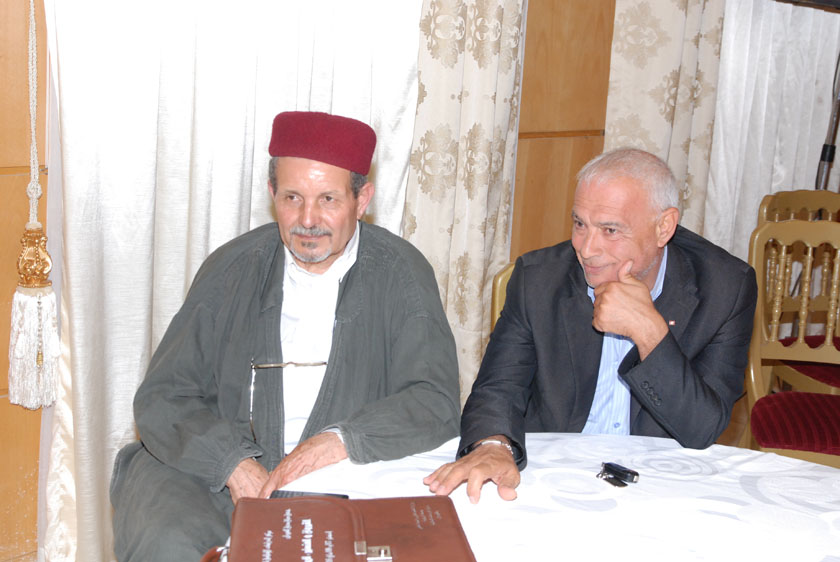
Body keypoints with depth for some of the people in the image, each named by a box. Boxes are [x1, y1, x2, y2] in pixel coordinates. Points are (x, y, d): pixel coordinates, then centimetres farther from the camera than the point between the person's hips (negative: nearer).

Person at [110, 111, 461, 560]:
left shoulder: (401, 273, -2)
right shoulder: (232, 268, 2)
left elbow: (436, 403, -8)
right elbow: (162, 399, 1)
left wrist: (343, 439, -25)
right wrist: (233, 463, -16)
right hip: (215, 471, 0)